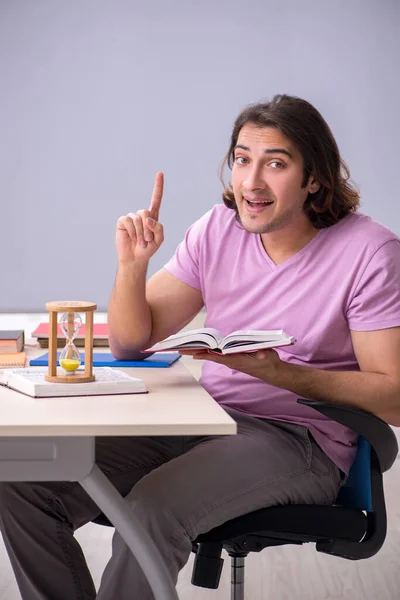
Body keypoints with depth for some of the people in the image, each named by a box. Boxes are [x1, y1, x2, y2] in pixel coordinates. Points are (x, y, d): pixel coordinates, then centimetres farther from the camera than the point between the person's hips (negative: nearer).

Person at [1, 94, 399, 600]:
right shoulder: (219, 229, 5)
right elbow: (130, 343, 9)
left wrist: (277, 372, -24)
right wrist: (132, 264, -10)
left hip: (300, 439, -5)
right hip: (203, 419, 6)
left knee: (153, 507, -34)